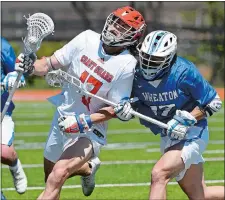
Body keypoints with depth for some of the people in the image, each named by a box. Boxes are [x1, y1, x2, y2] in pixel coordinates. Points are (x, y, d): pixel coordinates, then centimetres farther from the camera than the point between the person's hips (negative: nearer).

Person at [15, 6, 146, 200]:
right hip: (63, 118, 6)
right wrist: (30, 67, -22)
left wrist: (83, 122, -24)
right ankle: (88, 168, 52)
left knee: (57, 176, -25)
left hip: (89, 130, -6)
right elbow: (51, 64, -2)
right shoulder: (87, 39, -8)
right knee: (50, 174, 23)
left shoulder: (127, 65, -18)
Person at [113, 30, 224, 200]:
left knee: (159, 174, -24)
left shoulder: (184, 72, -23)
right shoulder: (139, 74, -9)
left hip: (191, 135, -7)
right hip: (168, 137, 7)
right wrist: (124, 110, -20)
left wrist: (186, 120, -23)